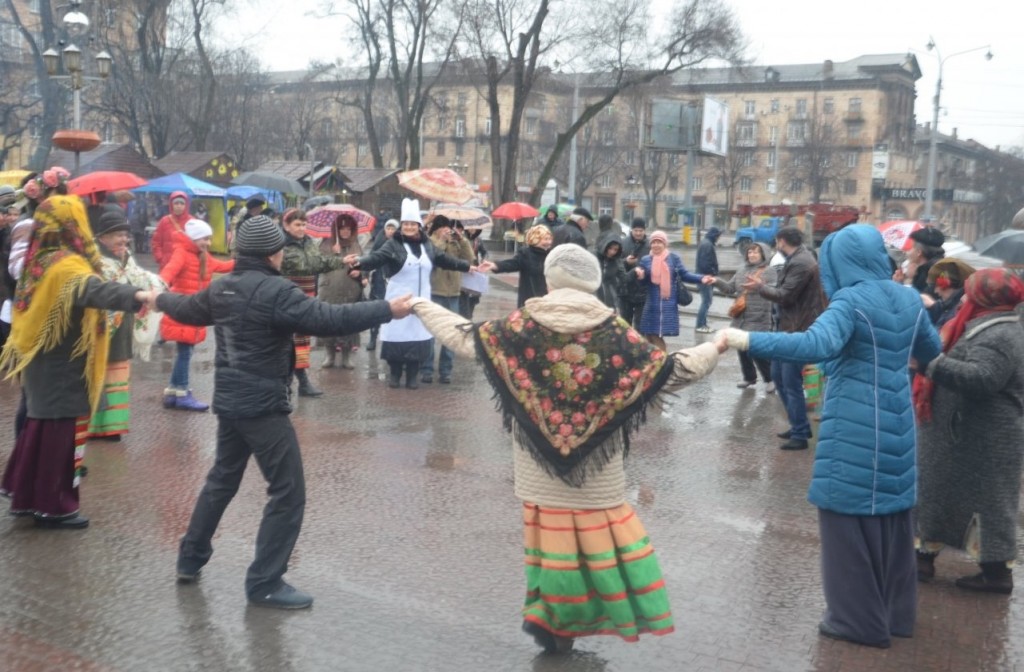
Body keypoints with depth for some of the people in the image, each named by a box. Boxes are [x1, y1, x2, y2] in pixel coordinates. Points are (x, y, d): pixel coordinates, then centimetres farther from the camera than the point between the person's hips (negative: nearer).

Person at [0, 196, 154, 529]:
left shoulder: (38, 262, 7)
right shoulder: (65, 265, -22)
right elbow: (93, 289, -43)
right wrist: (135, 295, -60)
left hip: (41, 363, 9)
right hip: (64, 368, -9)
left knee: (40, 427, 19)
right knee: (62, 432, 0)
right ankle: (54, 507, 8)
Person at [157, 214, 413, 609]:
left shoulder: (221, 289, 7)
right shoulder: (276, 291, -19)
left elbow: (187, 309, 27)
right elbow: (329, 320, -27)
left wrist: (160, 299, 50)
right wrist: (388, 309, -25)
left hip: (228, 402, 9)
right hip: (263, 407, -9)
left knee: (222, 480, 26)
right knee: (288, 494, -2)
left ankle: (190, 559, 36)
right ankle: (264, 584, 2)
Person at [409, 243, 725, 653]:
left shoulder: (523, 326, -5)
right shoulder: (613, 332, -7)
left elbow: (463, 338, 4)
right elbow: (669, 372, -4)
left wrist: (421, 306, 19)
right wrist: (715, 349, 10)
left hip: (541, 464, 1)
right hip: (597, 466, -1)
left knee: (551, 531, 8)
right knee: (600, 534, 9)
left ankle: (553, 621, 13)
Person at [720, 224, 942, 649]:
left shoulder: (851, 301, -16)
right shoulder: (908, 298, 7)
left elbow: (816, 345, -33)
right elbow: (931, 351, 21)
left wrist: (749, 341, -32)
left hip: (855, 430, -8)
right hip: (896, 424, 8)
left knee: (850, 518, 4)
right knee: (891, 517, 17)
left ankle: (860, 620, 12)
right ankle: (896, 612, 29)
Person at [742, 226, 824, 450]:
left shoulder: (801, 263, -19)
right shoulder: (798, 260, 14)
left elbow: (785, 295, -20)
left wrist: (760, 287, -8)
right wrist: (762, 286, 7)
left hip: (798, 329, -11)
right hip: (788, 327, 11)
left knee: (791, 382, -5)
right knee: (778, 376, 16)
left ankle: (799, 435, 4)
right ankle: (799, 426, 26)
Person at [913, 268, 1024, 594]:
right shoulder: (991, 329, 14)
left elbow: (980, 379, -34)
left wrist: (932, 363, -36)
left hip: (982, 444, -11)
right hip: (966, 439, 11)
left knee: (985, 504, -2)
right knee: (937, 493, 14)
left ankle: (997, 572, 7)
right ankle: (926, 557, 22)